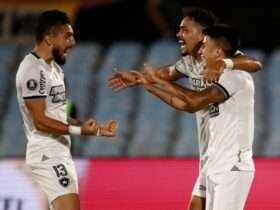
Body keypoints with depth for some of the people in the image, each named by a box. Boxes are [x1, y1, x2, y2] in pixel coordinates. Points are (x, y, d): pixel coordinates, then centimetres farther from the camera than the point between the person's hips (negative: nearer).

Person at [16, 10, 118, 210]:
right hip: (47, 155, -10)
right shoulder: (34, 70, -16)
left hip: (59, 153, 10)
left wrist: (96, 129, 13)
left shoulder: (54, 68, 15)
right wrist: (79, 130, -23)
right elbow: (41, 121, -19)